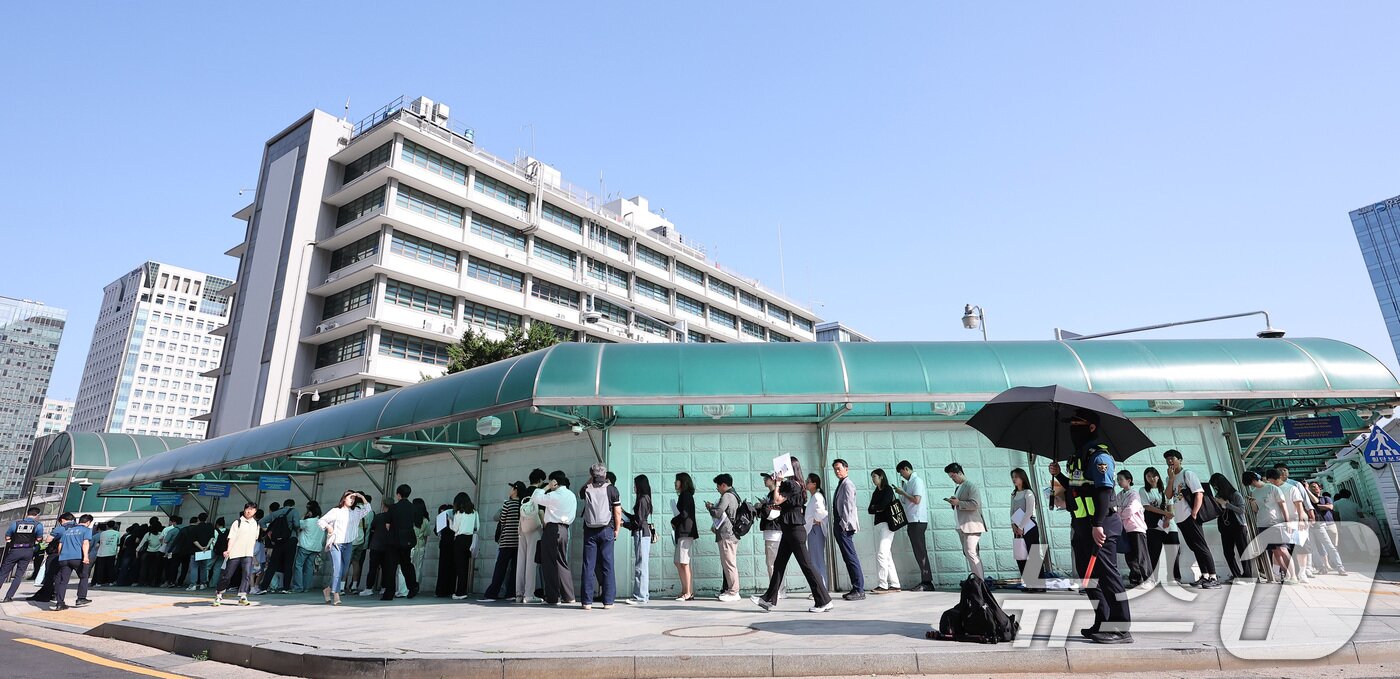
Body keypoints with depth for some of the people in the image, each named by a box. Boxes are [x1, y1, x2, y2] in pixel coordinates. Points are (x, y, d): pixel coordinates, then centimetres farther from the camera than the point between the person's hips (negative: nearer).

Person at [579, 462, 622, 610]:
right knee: (607, 566, 4)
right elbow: (617, 512, -2)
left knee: (588, 566, 4)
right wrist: (616, 530, 7)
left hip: (590, 531, 1)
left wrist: (589, 480, 21)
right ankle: (608, 601, 4)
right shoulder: (611, 489, -2)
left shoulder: (587, 489, 2)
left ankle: (587, 601, 4)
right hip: (606, 530, -1)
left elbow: (580, 494, 27)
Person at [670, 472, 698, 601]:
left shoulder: (686, 495, -10)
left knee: (684, 563, -7)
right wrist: (675, 522, 4)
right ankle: (685, 591, 16)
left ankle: (688, 593, -2)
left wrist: (674, 521, -2)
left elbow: (684, 514, -17)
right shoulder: (684, 495, 18)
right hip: (681, 532, 10)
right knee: (678, 562, 11)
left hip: (686, 532, -10)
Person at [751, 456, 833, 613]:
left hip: (795, 530, -10)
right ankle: (769, 600, 19)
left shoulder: (793, 485, -15)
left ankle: (824, 601, 2)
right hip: (789, 530, 10)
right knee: (779, 565, 12)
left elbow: (777, 500, -21)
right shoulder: (790, 484, 14)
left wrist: (777, 484, -11)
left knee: (806, 565, -5)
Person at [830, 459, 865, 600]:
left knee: (851, 557, -9)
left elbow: (848, 506, -15)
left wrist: (844, 524, -18)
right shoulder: (840, 485, 20)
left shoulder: (847, 485, -8)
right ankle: (856, 588, 14)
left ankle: (859, 590, -6)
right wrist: (837, 525, 15)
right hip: (839, 525, 10)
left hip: (844, 526, -10)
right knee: (848, 558, 10)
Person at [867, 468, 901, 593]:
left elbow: (882, 505, -16)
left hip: (887, 524, -8)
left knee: (881, 554, -14)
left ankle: (883, 585, -13)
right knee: (886, 555, 7)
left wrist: (874, 507, 2)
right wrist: (878, 509, -5)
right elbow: (870, 510, 12)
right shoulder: (875, 493, 20)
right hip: (879, 524, 8)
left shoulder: (888, 489, -3)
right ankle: (895, 585, 9)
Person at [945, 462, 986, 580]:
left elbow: (975, 504, -18)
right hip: (961, 526, 9)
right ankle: (979, 579, 14)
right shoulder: (957, 488, 18)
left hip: (971, 525, -9)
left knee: (970, 552, -13)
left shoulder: (971, 486, -7)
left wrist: (958, 502, -17)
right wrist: (953, 503, 6)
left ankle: (980, 580, -9)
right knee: (967, 553, 9)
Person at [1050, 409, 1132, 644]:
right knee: (1088, 576, 14)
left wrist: (1098, 524, -26)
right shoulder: (1079, 456, 17)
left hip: (1099, 525, -10)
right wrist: (1058, 475, 13)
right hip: (1081, 525, 10)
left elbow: (1104, 491, -21)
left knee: (1107, 575, -5)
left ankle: (1122, 629, 2)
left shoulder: (1099, 455, -12)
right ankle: (1103, 624, 24)